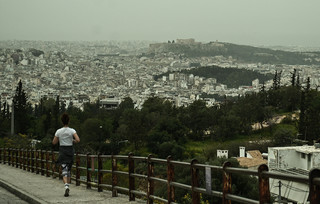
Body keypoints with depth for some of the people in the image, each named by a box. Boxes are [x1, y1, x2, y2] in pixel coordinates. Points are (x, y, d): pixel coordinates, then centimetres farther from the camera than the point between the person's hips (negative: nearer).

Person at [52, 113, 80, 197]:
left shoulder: (59, 131, -4)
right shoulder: (72, 131, -6)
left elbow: (54, 142, 2)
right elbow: (78, 140, -17)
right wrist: (73, 141, 4)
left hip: (62, 151, -1)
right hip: (70, 151, 1)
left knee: (64, 170, -5)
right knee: (69, 170, 18)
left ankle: (66, 187, -26)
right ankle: (67, 186, 20)